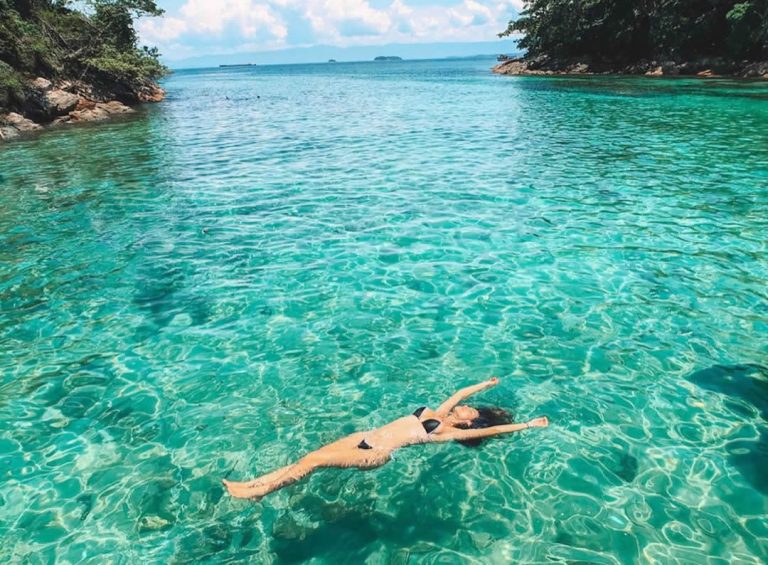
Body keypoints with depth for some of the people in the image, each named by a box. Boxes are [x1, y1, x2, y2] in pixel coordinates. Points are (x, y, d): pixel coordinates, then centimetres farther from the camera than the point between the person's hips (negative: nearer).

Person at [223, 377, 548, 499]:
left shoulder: (450, 432, -1)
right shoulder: (439, 413, 18)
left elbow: (490, 431, -6)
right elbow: (459, 393, 30)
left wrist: (529, 425, -4)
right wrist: (488, 384, 39)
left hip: (377, 454, -7)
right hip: (367, 437, 7)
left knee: (314, 460, -17)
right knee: (311, 456, -4)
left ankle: (255, 493, -11)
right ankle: (252, 484, -2)